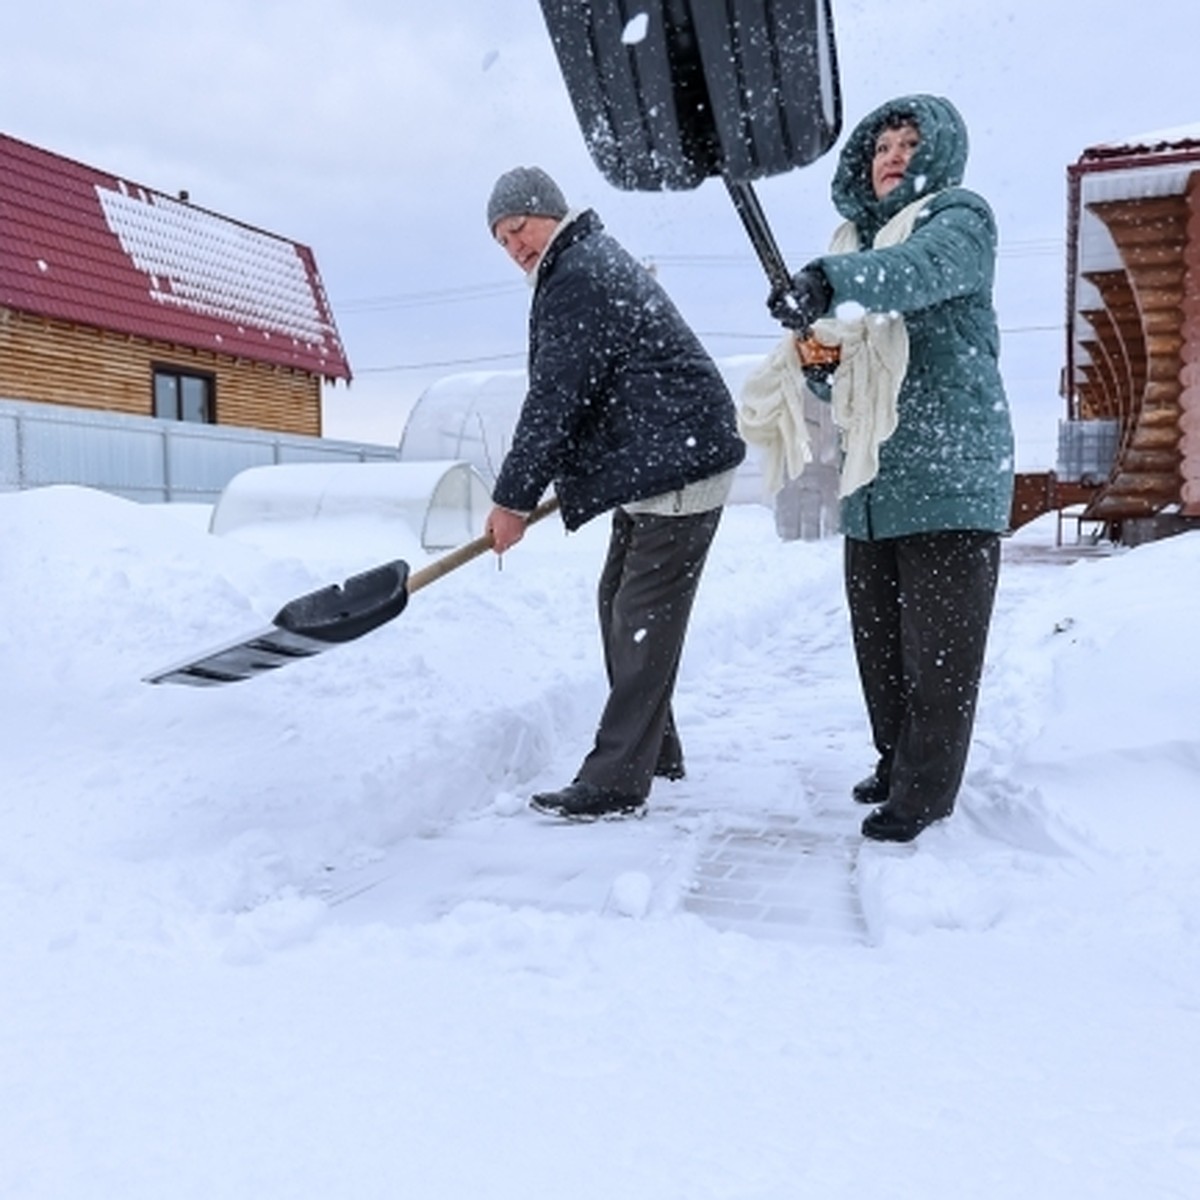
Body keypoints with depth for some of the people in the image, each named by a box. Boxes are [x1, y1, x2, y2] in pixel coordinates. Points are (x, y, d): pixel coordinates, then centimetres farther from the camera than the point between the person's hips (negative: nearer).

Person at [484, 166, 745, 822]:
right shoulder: (595, 259, 22)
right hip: (655, 465, 11)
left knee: (643, 621, -11)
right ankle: (653, 749, 25)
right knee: (620, 604, 15)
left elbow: (554, 400, -17)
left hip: (679, 466, -11)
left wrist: (513, 498, -10)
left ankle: (615, 782, -7)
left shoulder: (577, 278, -13)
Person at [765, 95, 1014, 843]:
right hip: (872, 479, 7)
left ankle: (924, 792, 7)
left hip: (951, 474, -7)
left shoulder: (961, 218, 0)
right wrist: (817, 360, -4)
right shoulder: (856, 243, 20)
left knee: (940, 645, -3)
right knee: (878, 640, 14)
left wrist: (829, 281, -42)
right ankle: (899, 763, 30)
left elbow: (924, 267, -27)